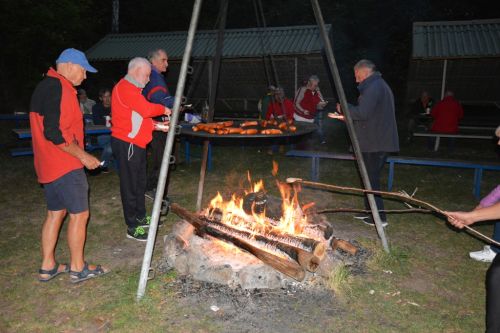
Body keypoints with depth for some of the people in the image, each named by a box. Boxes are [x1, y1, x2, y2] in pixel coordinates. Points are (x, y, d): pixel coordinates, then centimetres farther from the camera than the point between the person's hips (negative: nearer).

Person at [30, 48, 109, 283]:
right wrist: (83, 156, -16)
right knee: (79, 213, 0)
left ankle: (48, 266, 25)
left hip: (48, 164, 10)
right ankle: (78, 268, 12)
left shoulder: (45, 86, 16)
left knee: (56, 212, 16)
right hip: (66, 166, -10)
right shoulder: (59, 88, -17)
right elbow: (55, 133, -25)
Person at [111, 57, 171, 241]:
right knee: (130, 184, -3)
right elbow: (147, 109, -24)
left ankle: (140, 217, 31)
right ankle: (133, 227, 5)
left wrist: (157, 125, 9)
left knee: (139, 182, 18)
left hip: (136, 143, 11)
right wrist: (163, 109, -6)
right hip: (126, 143, -10)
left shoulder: (132, 88, 20)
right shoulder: (125, 88, -14)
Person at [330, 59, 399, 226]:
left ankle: (379, 217, 5)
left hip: (375, 143, -11)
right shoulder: (381, 85, 20)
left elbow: (363, 113, -26)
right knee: (371, 178, 18)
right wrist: (347, 115, 17)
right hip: (381, 142, 11)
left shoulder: (373, 87, -15)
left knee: (371, 180, -2)